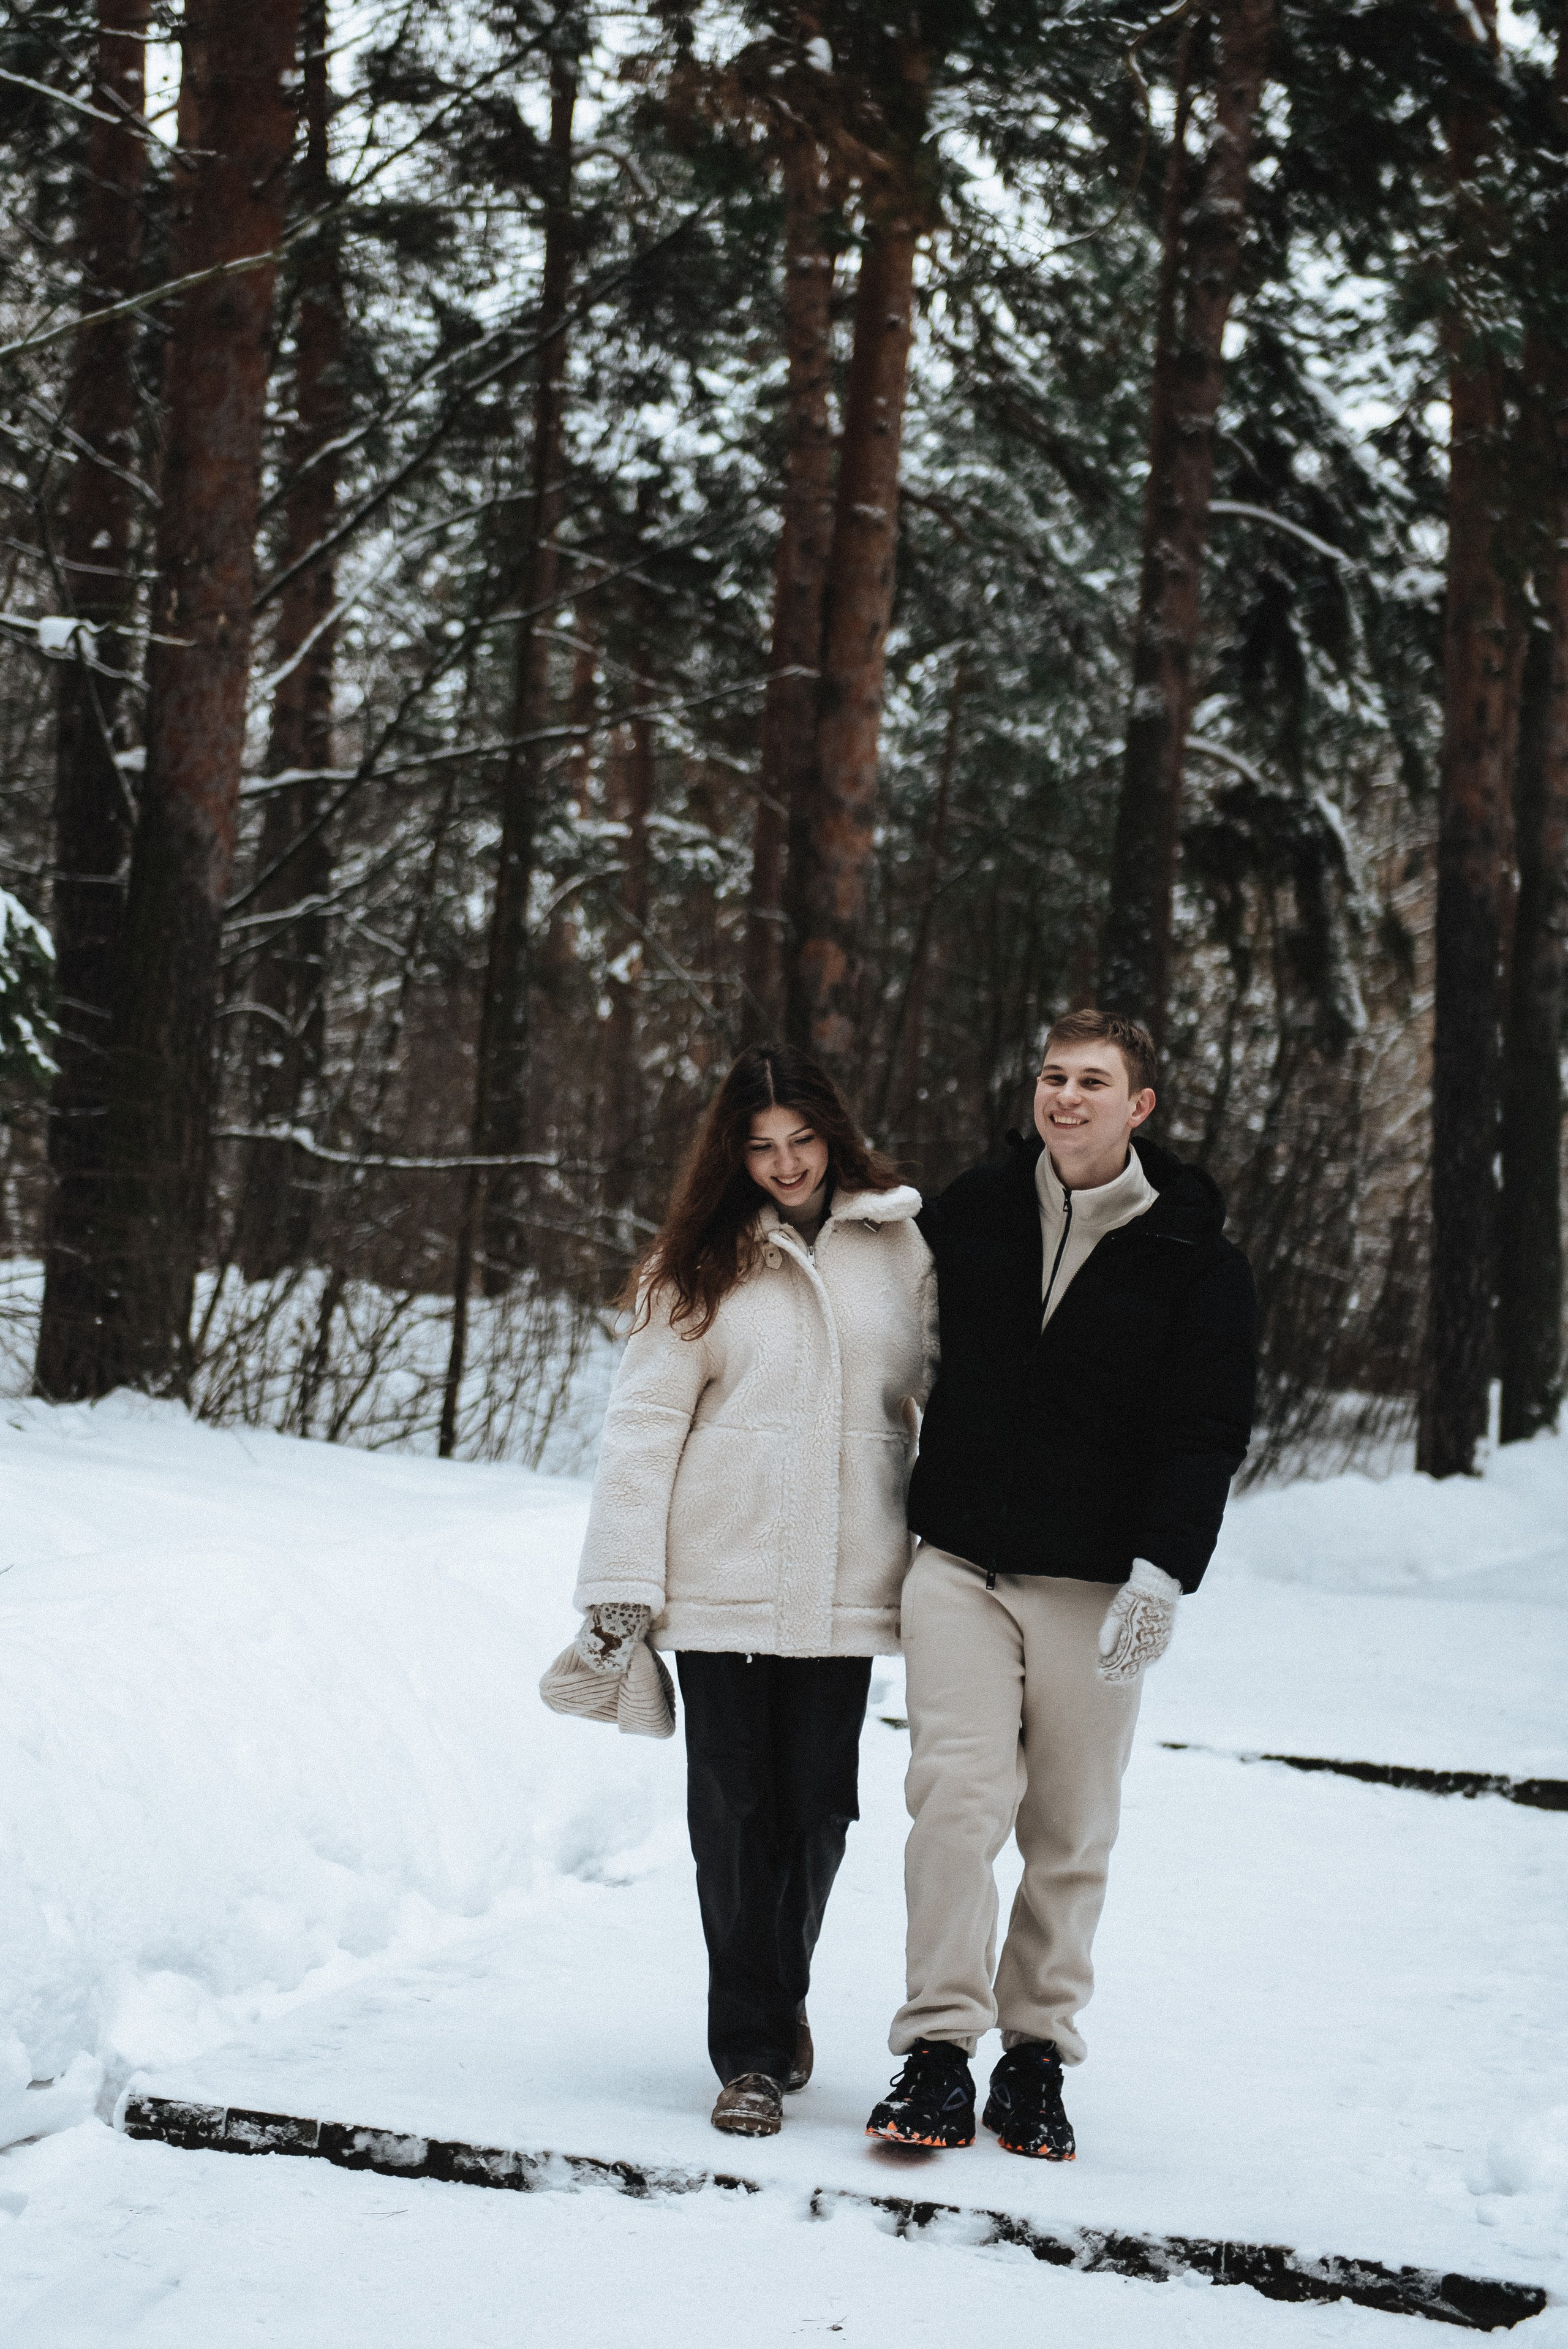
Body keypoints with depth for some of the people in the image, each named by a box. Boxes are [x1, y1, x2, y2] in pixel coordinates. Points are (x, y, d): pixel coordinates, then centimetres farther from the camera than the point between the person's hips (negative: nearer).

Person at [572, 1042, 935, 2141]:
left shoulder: (902, 1244, 6)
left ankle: (782, 1998, 30)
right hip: (719, 1581, -1)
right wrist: (621, 1579, -3)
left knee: (817, 1808, 4)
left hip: (842, 1585, 1)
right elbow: (646, 1421, 3)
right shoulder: (700, 1264, 5)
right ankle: (750, 2052, 8)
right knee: (734, 1811, 0)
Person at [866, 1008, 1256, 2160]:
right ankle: (940, 2051, -8)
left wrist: (1162, 1571, -16)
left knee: (1072, 1833, 3)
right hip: (961, 1566, 1)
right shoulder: (971, 1210, 7)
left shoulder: (1197, 1260, 0)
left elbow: (1206, 1433, -5)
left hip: (1098, 1588, -1)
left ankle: (1037, 2058, 14)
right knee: (956, 1796, -11)